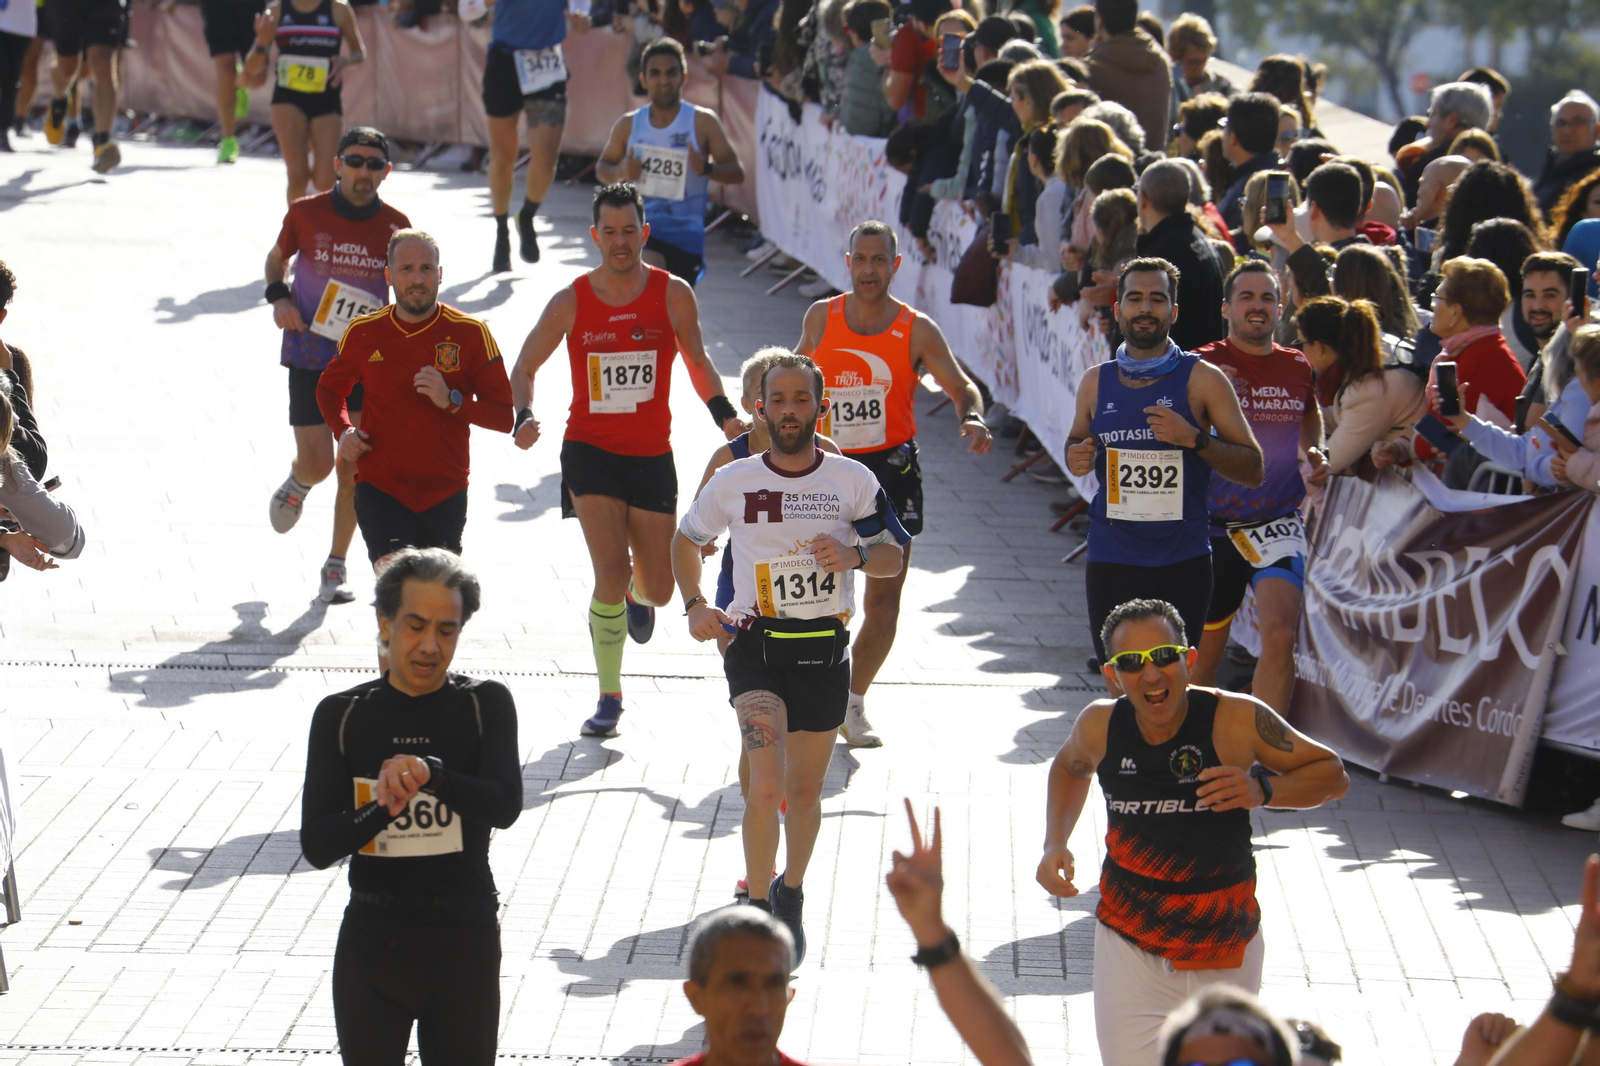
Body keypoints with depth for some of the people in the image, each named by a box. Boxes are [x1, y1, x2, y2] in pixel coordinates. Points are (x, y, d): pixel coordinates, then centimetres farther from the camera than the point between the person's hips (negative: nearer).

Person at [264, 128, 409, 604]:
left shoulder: (395, 226, -3)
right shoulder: (306, 214, -6)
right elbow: (277, 258, 13)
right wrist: (278, 296, -6)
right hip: (310, 356, -1)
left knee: (353, 468, -1)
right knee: (316, 463, -6)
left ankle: (336, 566, 14)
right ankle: (297, 485, 33)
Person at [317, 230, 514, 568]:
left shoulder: (471, 333, -2)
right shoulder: (364, 332, 3)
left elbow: (504, 417, -2)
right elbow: (328, 388, 22)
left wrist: (451, 401, -19)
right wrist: (344, 432, 2)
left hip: (445, 494, 1)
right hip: (380, 488, -1)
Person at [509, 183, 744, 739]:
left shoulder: (673, 295, -4)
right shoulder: (570, 302, -5)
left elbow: (697, 361, 10)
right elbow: (525, 365, 5)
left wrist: (724, 415, -5)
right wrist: (523, 416, -14)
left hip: (651, 455, 2)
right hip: (590, 450, -2)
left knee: (658, 587, 5)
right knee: (610, 570, -18)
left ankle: (635, 593, 47)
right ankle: (609, 698, -4)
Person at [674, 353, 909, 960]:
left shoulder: (853, 481, 0)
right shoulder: (733, 482, 0)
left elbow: (894, 557, 8)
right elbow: (686, 540, 17)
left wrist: (855, 556, -13)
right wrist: (694, 605, 3)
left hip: (825, 652, 2)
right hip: (757, 647, -2)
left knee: (805, 790, 11)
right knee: (767, 784, -18)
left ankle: (791, 896, 35)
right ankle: (756, 910, -6)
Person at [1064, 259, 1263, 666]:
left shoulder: (1203, 379, -2)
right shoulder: (1095, 382, 8)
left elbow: (1253, 470, -2)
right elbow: (1076, 440, 25)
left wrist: (1195, 439, -18)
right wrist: (1076, 458, 1)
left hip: (1183, 561, -2)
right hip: (1111, 559, 2)